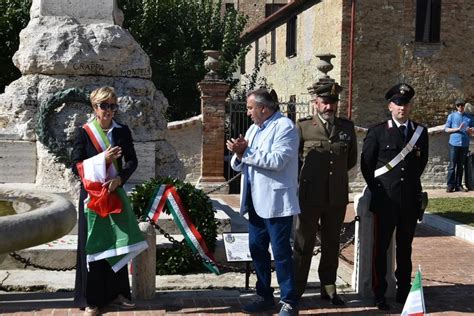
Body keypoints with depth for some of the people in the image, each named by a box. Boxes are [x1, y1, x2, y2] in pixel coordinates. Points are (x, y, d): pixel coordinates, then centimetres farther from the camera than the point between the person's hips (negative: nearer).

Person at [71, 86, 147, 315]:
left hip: (115, 193, 3)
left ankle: (116, 292, 18)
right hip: (92, 194, -3)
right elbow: (76, 165, -7)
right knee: (93, 244, -1)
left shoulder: (122, 132, 5)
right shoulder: (84, 132, -3)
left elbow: (132, 161, 2)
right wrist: (103, 158, -18)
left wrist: (120, 178, -16)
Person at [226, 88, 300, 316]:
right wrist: (239, 154, -8)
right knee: (257, 250, 14)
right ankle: (265, 297, 27)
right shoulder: (253, 129, 17)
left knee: (281, 252, -3)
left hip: (276, 201, -8)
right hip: (256, 200, 8)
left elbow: (278, 160, -23)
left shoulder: (284, 127, -9)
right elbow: (238, 166, 14)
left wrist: (246, 152, -18)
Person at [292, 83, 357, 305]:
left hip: (337, 197, 3)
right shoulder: (303, 126, -3)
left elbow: (352, 159, 19)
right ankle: (296, 290, 12)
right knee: (303, 244, 3)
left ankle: (328, 287, 25)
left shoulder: (347, 127, 7)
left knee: (331, 244, 13)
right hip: (310, 196, -3)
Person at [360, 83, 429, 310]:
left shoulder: (421, 132, 6)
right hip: (385, 200, -3)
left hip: (410, 200, 3)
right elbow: (366, 164, 2)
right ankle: (379, 294, 13)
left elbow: (422, 162, 17)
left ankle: (404, 291, 24)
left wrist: (410, 182, 13)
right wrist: (378, 189, 2)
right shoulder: (377, 132, -3)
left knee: (405, 248, 12)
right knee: (381, 248, 3)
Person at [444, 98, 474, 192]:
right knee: (452, 165, -4)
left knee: (461, 166, 7)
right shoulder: (452, 116, 5)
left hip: (465, 144, 3)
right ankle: (450, 185, 0)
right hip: (454, 143, -3)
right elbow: (446, 129, 2)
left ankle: (458, 185, 12)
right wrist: (458, 129, -12)